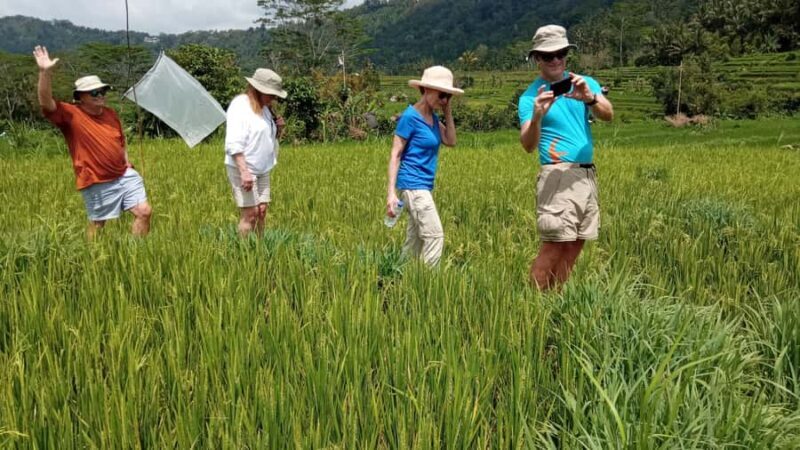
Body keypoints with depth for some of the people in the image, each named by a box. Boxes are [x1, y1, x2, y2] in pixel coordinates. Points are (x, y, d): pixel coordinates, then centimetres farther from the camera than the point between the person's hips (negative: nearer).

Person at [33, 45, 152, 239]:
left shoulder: (110, 113, 8)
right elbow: (46, 103, -27)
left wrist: (127, 163, 12)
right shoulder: (71, 114, -9)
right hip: (97, 183, -5)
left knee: (144, 212, 0)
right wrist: (45, 72, -38)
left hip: (124, 176, 5)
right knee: (97, 223, 7)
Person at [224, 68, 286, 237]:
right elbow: (234, 144, -20)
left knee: (262, 211, 5)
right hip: (243, 169, -8)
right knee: (250, 214, -9)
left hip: (262, 170, 8)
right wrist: (244, 171, -27)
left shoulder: (264, 108, 13)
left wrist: (278, 129, 3)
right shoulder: (240, 106, -13)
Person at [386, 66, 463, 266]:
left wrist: (448, 111, 2)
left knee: (414, 240, 10)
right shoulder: (410, 116, -12)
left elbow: (450, 141, 8)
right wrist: (391, 192, -18)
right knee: (435, 236, -10)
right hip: (413, 185, -8)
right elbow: (395, 155, -13)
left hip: (424, 186, 8)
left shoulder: (432, 116, 11)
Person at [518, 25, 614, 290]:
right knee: (554, 246, -10)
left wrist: (590, 98, -30)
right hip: (559, 176, -5)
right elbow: (528, 145, -15)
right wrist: (536, 117, -35)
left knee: (575, 247, 8)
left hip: (588, 175, 5)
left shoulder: (585, 83, 9)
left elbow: (608, 115, -9)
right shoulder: (530, 96, -2)